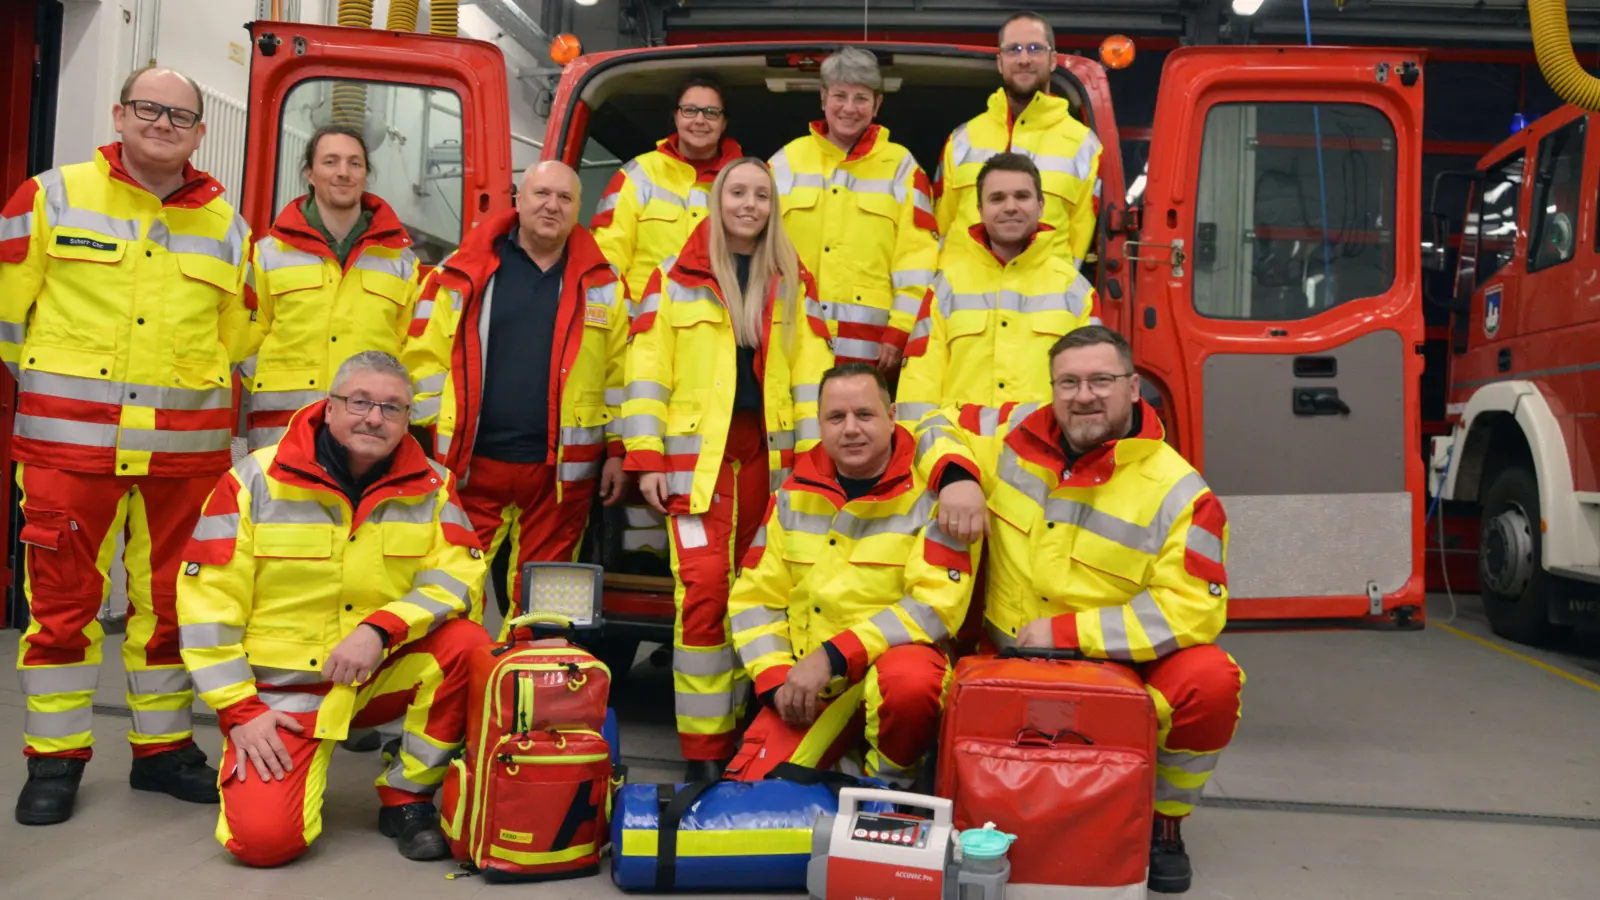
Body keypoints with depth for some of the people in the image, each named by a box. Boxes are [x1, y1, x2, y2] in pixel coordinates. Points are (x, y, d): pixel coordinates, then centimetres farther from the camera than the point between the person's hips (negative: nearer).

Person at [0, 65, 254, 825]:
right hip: (70, 438, -2)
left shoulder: (225, 225, 11)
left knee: (171, 600, 9)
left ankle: (163, 748, 22)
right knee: (62, 598, 3)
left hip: (185, 446, 3)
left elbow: (236, 338, 17)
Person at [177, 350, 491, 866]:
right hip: (282, 690, -2)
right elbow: (208, 604, -7)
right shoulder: (255, 481, -8)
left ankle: (407, 799, -5)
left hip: (385, 675, 2)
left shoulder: (431, 485, -3)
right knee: (264, 837, -19)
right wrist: (238, 709, -10)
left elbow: (457, 576, -10)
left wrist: (380, 629, -26)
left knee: (467, 644, -26)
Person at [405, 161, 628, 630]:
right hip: (470, 464, -1)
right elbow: (427, 357, 2)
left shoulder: (603, 283, 7)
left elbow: (619, 371, 7)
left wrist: (617, 450, 4)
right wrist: (433, 438, -3)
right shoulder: (464, 273, 3)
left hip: (561, 471, 1)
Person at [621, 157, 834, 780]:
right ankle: (702, 746, -4)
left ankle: (747, 729, 18)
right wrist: (646, 460, -5)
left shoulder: (793, 285, 14)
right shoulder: (674, 280, 7)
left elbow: (811, 374, 10)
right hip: (697, 453, -3)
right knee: (703, 587, -12)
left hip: (770, 451, 3)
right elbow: (648, 371, 2)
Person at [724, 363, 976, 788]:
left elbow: (935, 604, -17)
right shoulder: (795, 493, 3)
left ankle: (891, 785, -6)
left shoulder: (931, 489, -11)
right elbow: (756, 598, 7)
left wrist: (833, 656, -22)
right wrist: (777, 679, -8)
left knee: (910, 683, -37)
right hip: (809, 679, 4)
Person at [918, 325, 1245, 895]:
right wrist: (956, 477, -12)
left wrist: (1068, 632, -22)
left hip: (1122, 666, -1)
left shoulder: (1179, 493, -13)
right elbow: (941, 428, 13)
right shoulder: (1018, 431, -3)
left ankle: (1163, 824, -1)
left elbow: (1191, 608, -19)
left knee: (1212, 682, -29)